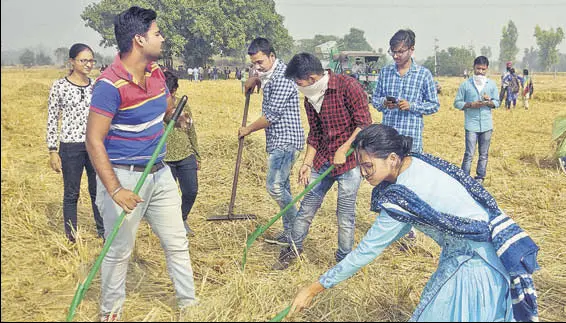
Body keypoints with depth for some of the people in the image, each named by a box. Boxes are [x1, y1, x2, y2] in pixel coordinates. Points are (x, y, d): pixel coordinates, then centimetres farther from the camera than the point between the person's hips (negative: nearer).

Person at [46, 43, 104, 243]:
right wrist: (53, 151, -7)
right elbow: (52, 120, -3)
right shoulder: (59, 86, -5)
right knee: (71, 194, 8)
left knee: (98, 191, 12)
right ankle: (72, 238, 20)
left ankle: (103, 232, 26)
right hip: (71, 147, -3)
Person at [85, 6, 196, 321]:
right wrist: (115, 190, -25)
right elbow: (94, 140, -20)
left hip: (160, 173, 7)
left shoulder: (156, 72, 3)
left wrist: (179, 118, -6)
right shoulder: (110, 84, -20)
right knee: (119, 251, 8)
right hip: (124, 176, -7)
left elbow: (169, 109, 20)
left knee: (177, 242, 14)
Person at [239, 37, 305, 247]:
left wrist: (248, 129, -5)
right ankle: (290, 231, 19)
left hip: (286, 141, -10)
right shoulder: (271, 75, 14)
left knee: (275, 186, -14)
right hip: (278, 141, 10)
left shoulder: (282, 78, -18)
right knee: (282, 186, 12)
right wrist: (255, 80, 20)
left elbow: (271, 115, -19)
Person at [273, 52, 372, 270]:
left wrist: (343, 150, -18)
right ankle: (294, 249, 29)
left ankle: (344, 260, 18)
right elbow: (315, 134, 13)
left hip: (349, 158, -6)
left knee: (345, 212, 1)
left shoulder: (348, 86, -15)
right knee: (308, 204, 11)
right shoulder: (311, 98, 6)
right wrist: (307, 163, 6)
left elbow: (364, 124, -15)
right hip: (323, 158, 6)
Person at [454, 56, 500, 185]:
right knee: (469, 154, -7)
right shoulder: (466, 84, -1)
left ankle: (480, 178, 21)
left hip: (487, 125, 3)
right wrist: (471, 105, -15)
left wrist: (489, 102, -11)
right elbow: (457, 103, 0)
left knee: (484, 154, 10)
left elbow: (497, 102, 12)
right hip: (471, 125, -3)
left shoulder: (492, 84, 8)